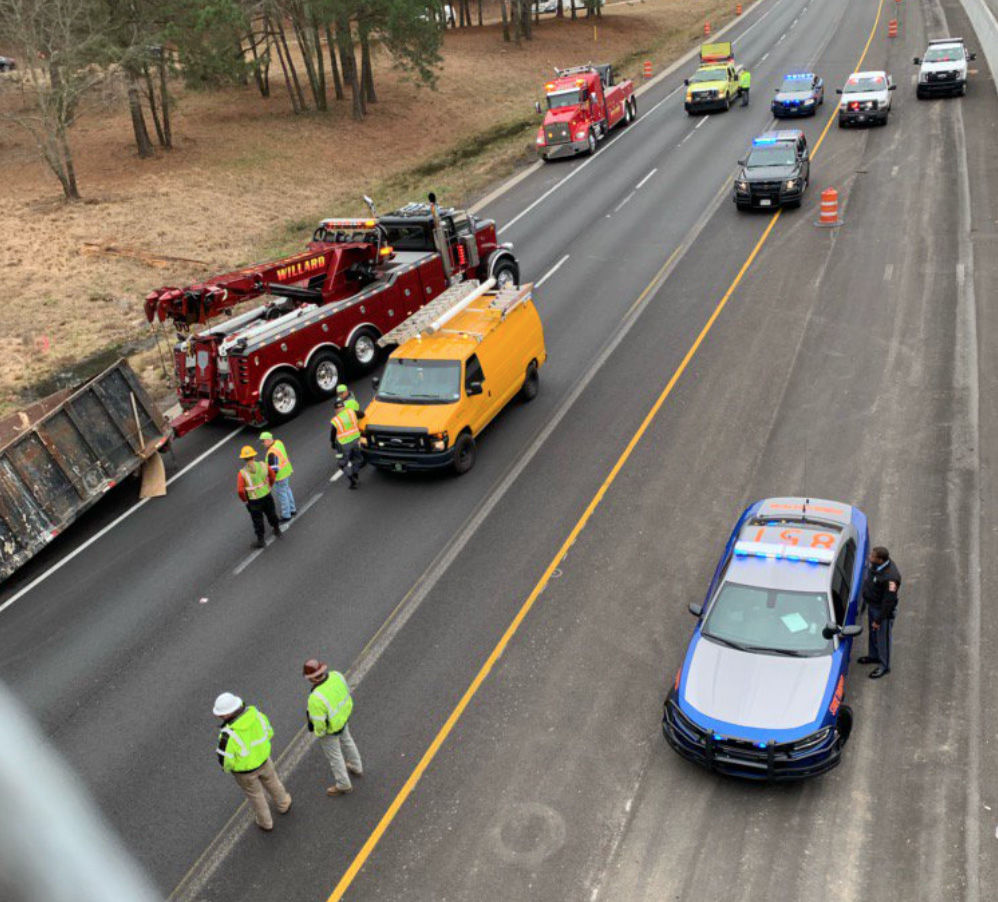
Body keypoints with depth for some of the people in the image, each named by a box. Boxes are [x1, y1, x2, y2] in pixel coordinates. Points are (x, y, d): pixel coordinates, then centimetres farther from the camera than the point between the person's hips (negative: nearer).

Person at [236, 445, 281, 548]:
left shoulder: (242, 473, -24)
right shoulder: (263, 465, -14)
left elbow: (240, 490, -26)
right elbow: (272, 475, 3)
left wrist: (245, 500, -7)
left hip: (254, 501, -3)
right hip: (267, 496, 3)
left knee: (257, 520, 16)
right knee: (271, 514, 27)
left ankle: (261, 540, 31)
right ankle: (277, 531, 49)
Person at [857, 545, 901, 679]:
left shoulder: (891, 577, -37)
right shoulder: (875, 565, -11)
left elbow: (889, 602, -27)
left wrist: (878, 620, -19)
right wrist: (865, 602, 19)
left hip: (883, 610, -8)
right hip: (872, 605, 8)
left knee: (883, 637, 12)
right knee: (873, 633, 27)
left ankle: (884, 666, 32)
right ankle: (874, 656, 50)